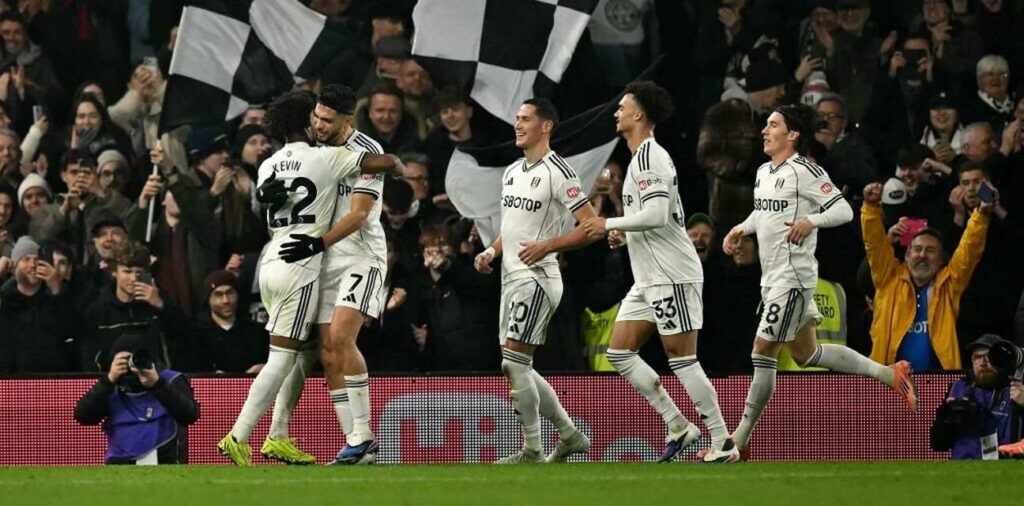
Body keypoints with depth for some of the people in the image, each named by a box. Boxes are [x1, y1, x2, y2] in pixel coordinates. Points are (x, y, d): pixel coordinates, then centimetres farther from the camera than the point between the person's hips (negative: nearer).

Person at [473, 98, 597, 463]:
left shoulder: (557, 172, -11)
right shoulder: (512, 172, 16)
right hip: (511, 278, 9)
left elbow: (591, 225, -14)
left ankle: (532, 451, -9)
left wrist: (547, 245, -23)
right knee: (519, 368, 11)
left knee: (513, 362, -14)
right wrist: (492, 251, 10)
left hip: (536, 277, -9)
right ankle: (570, 435, 21)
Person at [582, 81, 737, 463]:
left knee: (682, 359, -8)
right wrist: (624, 233, 11)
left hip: (672, 275, -10)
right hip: (649, 278, 10)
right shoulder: (641, 157, 18)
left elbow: (657, 214, -24)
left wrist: (610, 224, -13)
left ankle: (723, 443, -4)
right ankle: (678, 427, 9)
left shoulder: (650, 156, -14)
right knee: (620, 353, 6)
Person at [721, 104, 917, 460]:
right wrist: (740, 229, 14)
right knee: (805, 353, 14)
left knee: (763, 350, -10)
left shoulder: (804, 172, -12)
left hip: (793, 276, -10)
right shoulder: (764, 173, 14)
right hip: (772, 277, 10)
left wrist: (811, 221, -30)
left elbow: (843, 210, -15)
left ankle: (741, 441, -5)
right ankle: (890, 375, 26)